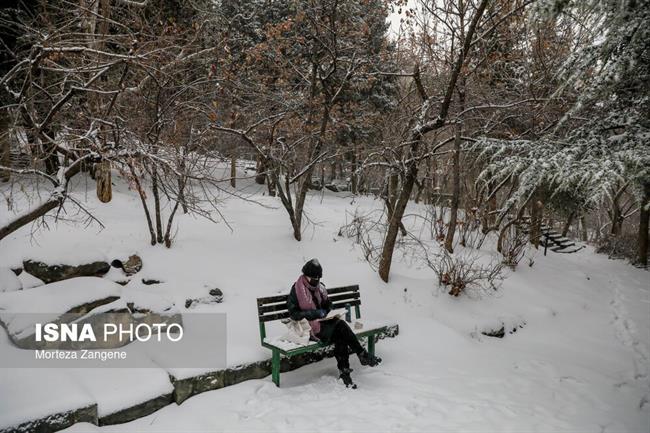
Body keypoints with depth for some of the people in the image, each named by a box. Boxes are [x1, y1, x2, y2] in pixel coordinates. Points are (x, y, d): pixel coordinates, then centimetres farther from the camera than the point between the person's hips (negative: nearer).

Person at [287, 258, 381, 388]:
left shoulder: (320, 287, 12)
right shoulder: (297, 289, -7)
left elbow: (327, 305, 25)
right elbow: (294, 313, -11)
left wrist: (328, 312, 0)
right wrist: (315, 313, -19)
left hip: (322, 323, 6)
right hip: (308, 327, -6)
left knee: (340, 337, -26)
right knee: (340, 325, -27)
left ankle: (344, 371, -22)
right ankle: (362, 355, -19)